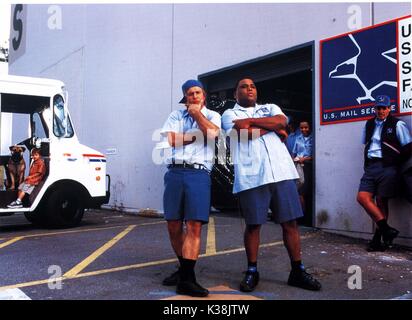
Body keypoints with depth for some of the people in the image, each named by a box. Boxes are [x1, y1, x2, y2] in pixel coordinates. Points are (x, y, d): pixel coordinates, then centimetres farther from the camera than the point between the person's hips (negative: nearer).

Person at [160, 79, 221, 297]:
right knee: (173, 226, 6)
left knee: (194, 226, -12)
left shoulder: (212, 115, 16)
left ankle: (186, 279, -11)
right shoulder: (176, 115, 19)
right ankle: (184, 267, 25)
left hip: (199, 173, -2)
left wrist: (197, 112, 4)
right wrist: (197, 134, 1)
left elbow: (212, 133, -7)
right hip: (175, 172, 3)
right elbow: (170, 139, 2)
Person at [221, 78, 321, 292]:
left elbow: (281, 121, 0)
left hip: (281, 172, 3)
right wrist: (273, 127, 6)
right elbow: (246, 133, -7)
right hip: (251, 176, -3)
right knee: (253, 225, 3)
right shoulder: (230, 114, 13)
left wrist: (250, 121, -3)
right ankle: (252, 272, 17)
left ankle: (297, 271, 14)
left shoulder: (270, 108, 24)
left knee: (290, 222, 4)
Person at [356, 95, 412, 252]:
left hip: (387, 167, -5)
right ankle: (387, 230, -6)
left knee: (381, 201, -3)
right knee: (362, 197, -10)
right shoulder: (369, 124, 16)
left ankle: (378, 239, 7)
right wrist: (368, 160, 15)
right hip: (370, 167, 5)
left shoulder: (397, 125, 0)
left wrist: (395, 163, 3)